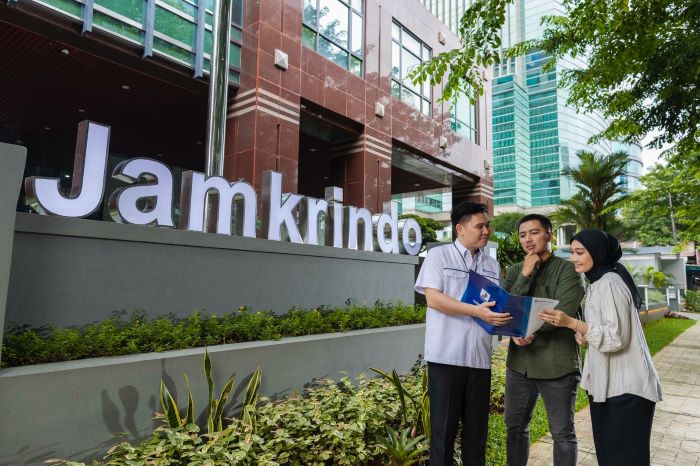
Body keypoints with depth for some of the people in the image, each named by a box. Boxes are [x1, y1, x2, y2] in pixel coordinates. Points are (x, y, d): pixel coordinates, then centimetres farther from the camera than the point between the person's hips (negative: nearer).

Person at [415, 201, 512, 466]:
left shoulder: (492, 265, 14)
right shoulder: (438, 256, -2)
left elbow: (498, 305, 14)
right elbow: (433, 298, -12)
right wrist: (476, 311, -21)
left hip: (480, 357, 5)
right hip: (447, 355, -5)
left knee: (477, 427, 14)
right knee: (444, 427, 5)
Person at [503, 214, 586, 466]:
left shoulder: (568, 270, -5)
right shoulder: (515, 271, 8)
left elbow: (563, 312, -17)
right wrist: (526, 274, -12)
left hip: (557, 365, -4)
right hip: (519, 362, 4)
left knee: (562, 433, 9)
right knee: (515, 426, 16)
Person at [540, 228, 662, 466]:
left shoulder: (609, 282, -18)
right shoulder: (598, 282, 13)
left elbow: (617, 338, -22)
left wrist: (571, 323, -27)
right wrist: (584, 334, 2)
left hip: (625, 388, -9)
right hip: (608, 384, 9)